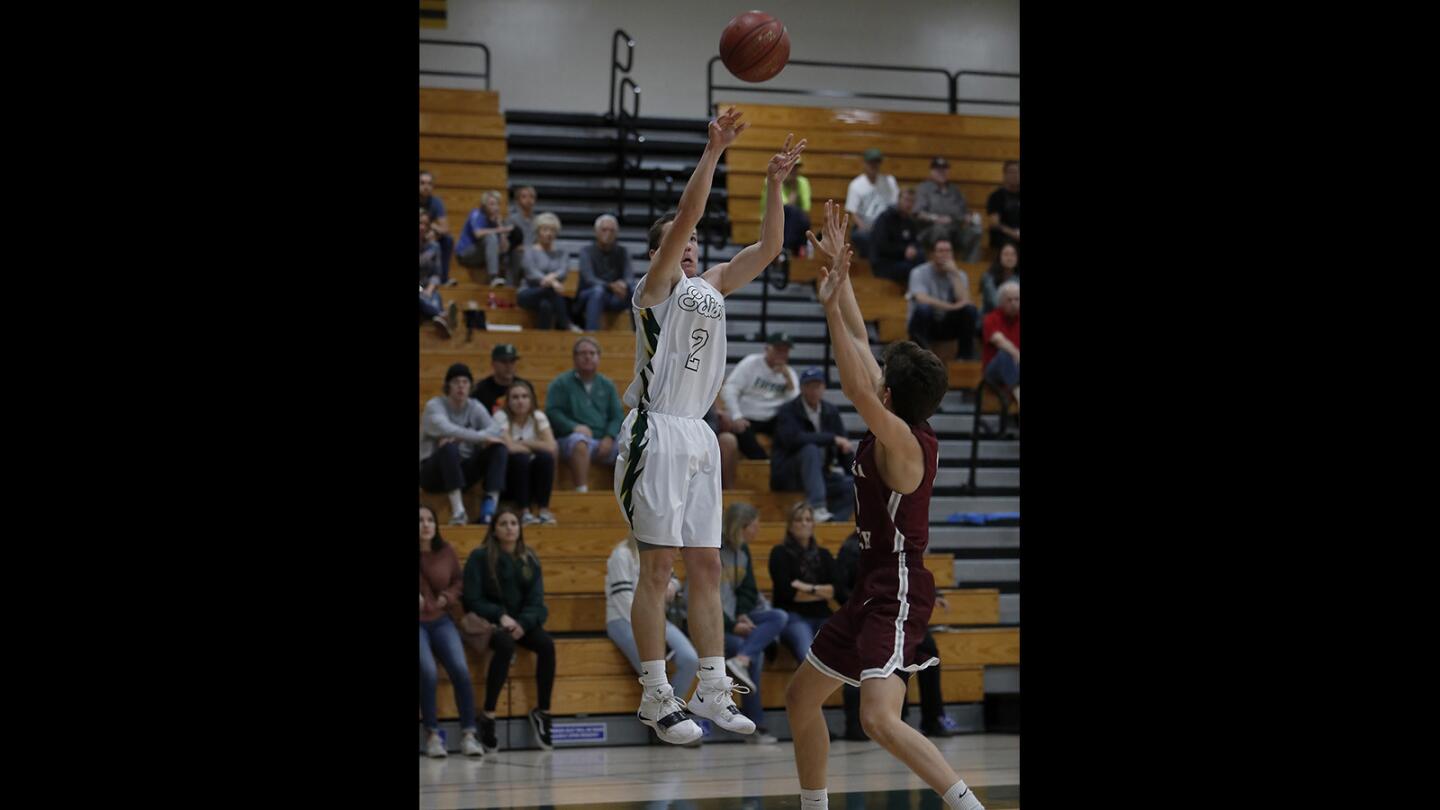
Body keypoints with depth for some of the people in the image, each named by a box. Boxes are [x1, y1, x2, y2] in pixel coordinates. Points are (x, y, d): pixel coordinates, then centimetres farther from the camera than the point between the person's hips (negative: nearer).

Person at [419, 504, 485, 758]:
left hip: (440, 620, 3)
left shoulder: (446, 551, 5)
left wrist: (447, 597, -1)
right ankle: (432, 735, -12)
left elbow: (458, 581, 19)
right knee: (428, 672, -26)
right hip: (419, 623, -3)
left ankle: (469, 734, -11)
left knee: (461, 670, -18)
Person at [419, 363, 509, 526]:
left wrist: (461, 438, -27)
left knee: (500, 449, -15)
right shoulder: (435, 406, -7)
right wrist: (482, 437, -31)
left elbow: (495, 432, -12)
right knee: (449, 448, -36)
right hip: (434, 473, -5)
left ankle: (489, 512, -30)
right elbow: (446, 430, -28)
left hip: (463, 471, 5)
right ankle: (458, 511, -42)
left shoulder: (475, 407, 5)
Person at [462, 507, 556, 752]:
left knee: (546, 644, -27)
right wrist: (500, 616, -19)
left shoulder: (529, 560, 10)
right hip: (488, 621, -4)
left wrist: (523, 623, -16)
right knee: (505, 645, -38)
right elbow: (472, 599, -6)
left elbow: (536, 601, 4)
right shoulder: (480, 557, -3)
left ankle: (543, 711, -17)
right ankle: (488, 714, -32)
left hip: (522, 622, 4)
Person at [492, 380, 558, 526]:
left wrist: (523, 443, -13)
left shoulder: (538, 417, 0)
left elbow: (551, 447, -14)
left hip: (533, 477, 3)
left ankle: (543, 511, -21)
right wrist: (534, 447, -11)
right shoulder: (501, 417, -10)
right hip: (508, 481, -3)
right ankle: (525, 512, -28)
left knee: (546, 457, -25)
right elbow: (510, 447, -25)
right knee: (521, 458, -31)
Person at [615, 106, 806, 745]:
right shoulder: (656, 286, -3)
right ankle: (656, 698, -4)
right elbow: (684, 217, -18)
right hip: (658, 434, -8)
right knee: (658, 567, -7)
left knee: (706, 567, 8)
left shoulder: (711, 284, 17)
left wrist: (774, 184, 0)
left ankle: (712, 691, 12)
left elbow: (767, 248, 11)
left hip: (699, 437, 8)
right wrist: (712, 153, -23)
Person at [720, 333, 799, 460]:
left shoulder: (788, 373, 10)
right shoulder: (751, 363, 1)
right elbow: (728, 390, -7)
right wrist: (737, 417, -19)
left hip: (772, 421, 3)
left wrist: (787, 377, -12)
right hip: (746, 419, -3)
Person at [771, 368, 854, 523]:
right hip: (787, 476, -6)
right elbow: (793, 439, -28)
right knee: (810, 450, -34)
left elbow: (843, 448, 8)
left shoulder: (831, 412, 8)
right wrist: (833, 439, -29)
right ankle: (818, 509, -46)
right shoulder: (787, 411, -9)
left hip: (820, 475, 6)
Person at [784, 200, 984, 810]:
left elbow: (856, 387, -33)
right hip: (872, 590, 10)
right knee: (801, 699, 18)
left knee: (880, 718, -26)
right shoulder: (896, 428, 5)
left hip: (898, 592, -10)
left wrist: (832, 304, -32)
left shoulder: (901, 439, -18)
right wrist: (838, 271, 13)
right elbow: (860, 342, 12)